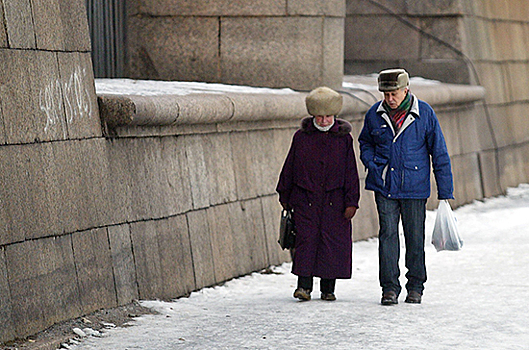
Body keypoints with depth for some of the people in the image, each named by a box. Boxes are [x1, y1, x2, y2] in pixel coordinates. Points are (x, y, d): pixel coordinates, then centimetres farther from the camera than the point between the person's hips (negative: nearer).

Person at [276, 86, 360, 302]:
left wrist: (351, 202, -2)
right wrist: (284, 195, 14)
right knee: (306, 238, -7)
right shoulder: (301, 137, 4)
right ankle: (304, 285, -2)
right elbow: (289, 168, 12)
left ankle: (328, 288, 10)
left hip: (335, 200, 0)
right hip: (305, 198, 0)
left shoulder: (344, 138, 3)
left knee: (333, 240, 1)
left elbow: (351, 173, 4)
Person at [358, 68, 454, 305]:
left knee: (415, 237, 5)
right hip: (384, 187, 1)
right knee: (388, 234, -4)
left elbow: (439, 152, 0)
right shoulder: (374, 114, 2)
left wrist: (445, 191, -2)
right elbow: (365, 142, 22)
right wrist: (371, 165, 2)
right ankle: (389, 288, 0)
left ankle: (415, 287, 19)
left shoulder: (424, 114, -5)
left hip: (415, 188, -1)